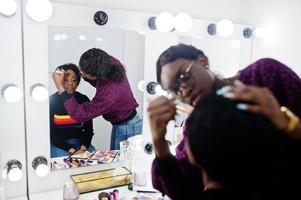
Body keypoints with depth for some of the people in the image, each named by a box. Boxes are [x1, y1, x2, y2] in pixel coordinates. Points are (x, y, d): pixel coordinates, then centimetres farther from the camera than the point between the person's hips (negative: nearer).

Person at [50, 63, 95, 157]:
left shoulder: (84, 100, -1)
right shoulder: (51, 101, -6)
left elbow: (89, 130, 1)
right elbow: (51, 134, -8)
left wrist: (83, 148, -18)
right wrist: (72, 151, -19)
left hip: (79, 142, 2)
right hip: (58, 144, -2)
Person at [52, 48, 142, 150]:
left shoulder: (109, 95, -40)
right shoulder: (111, 62, -18)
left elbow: (79, 114, -29)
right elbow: (100, 82, 7)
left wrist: (59, 86, -28)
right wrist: (84, 74, -11)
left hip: (126, 128, -8)